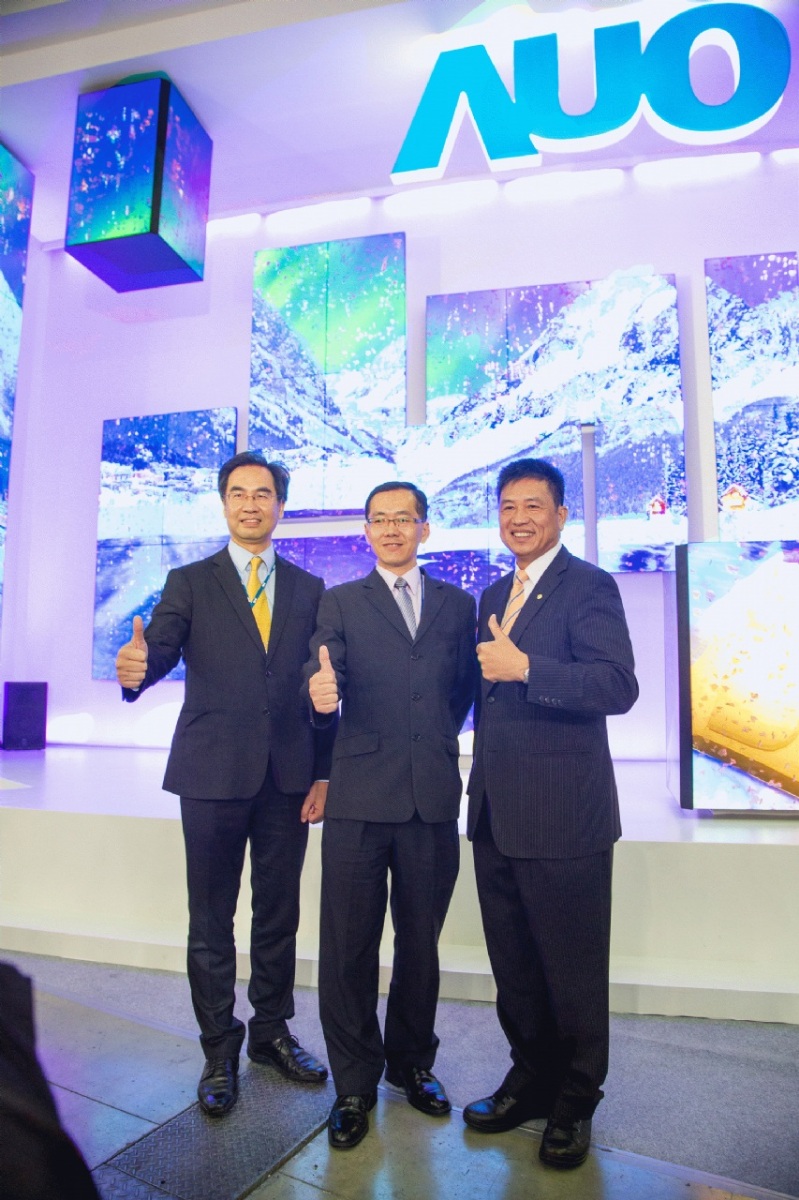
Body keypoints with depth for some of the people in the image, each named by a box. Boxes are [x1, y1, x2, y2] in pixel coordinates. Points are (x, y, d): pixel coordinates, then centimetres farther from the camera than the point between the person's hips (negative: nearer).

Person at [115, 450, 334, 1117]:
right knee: (211, 920, 10)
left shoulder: (309, 590, 9)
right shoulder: (190, 583, 4)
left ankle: (272, 1031, 35)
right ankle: (219, 1052, 29)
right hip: (212, 774, -2)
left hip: (288, 777, 2)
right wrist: (137, 668, -35)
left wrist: (324, 773, 2)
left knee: (279, 913, 14)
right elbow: (160, 651, -11)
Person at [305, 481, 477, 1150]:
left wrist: (437, 739, 7)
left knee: (420, 942, 15)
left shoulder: (458, 605, 11)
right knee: (349, 945, 6)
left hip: (433, 796, 2)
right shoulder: (339, 602, 6)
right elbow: (324, 675, -9)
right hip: (359, 795, -1)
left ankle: (413, 1064, 36)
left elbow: (466, 688, 15)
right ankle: (355, 1084, 26)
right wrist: (320, 693, -31)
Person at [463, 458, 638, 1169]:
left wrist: (525, 668, -27)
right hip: (496, 812, 7)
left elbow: (619, 685, -20)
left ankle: (575, 1102, 32)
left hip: (562, 815, -6)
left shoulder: (589, 587, -8)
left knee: (572, 969, 10)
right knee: (513, 966, 18)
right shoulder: (492, 596, 15)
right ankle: (531, 1078, 39)